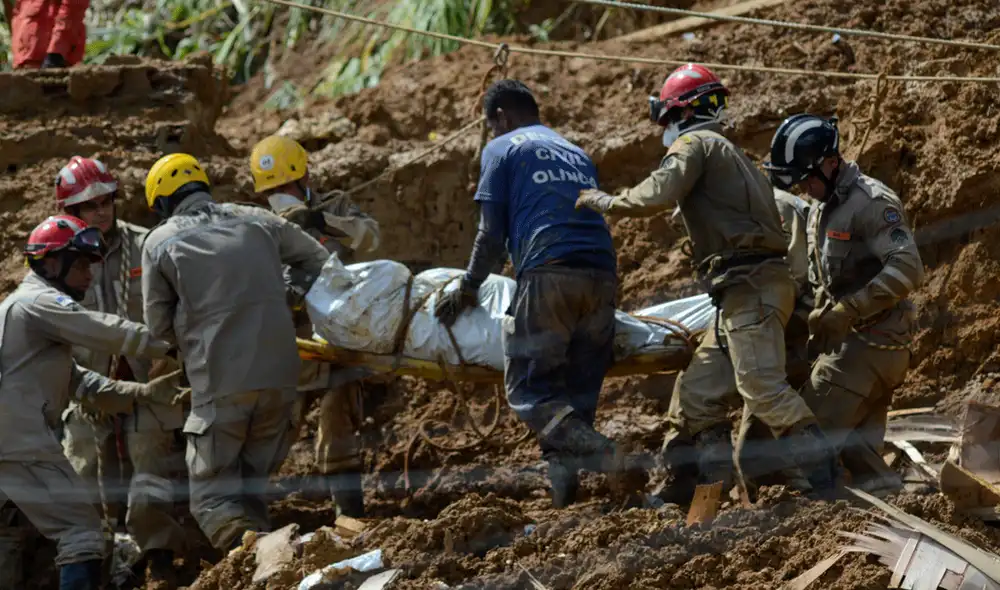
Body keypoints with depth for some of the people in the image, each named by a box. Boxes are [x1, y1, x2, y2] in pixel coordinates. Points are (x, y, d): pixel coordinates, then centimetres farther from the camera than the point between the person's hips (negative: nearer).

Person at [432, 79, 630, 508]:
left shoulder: (502, 149, 12)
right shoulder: (577, 154, 31)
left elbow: (492, 234, 7)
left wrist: (468, 288, 19)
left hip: (549, 273, -6)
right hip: (603, 274, 6)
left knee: (528, 390, -6)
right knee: (578, 391, 8)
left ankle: (597, 452, -28)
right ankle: (564, 481, -4)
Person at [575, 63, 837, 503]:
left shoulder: (694, 144, -2)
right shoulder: (729, 153, 28)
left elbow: (658, 195, -18)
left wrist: (607, 202, -3)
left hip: (749, 285, -10)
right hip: (750, 289, 10)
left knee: (762, 386, -17)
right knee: (700, 388, 10)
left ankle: (822, 472, -21)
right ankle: (700, 480, 12)